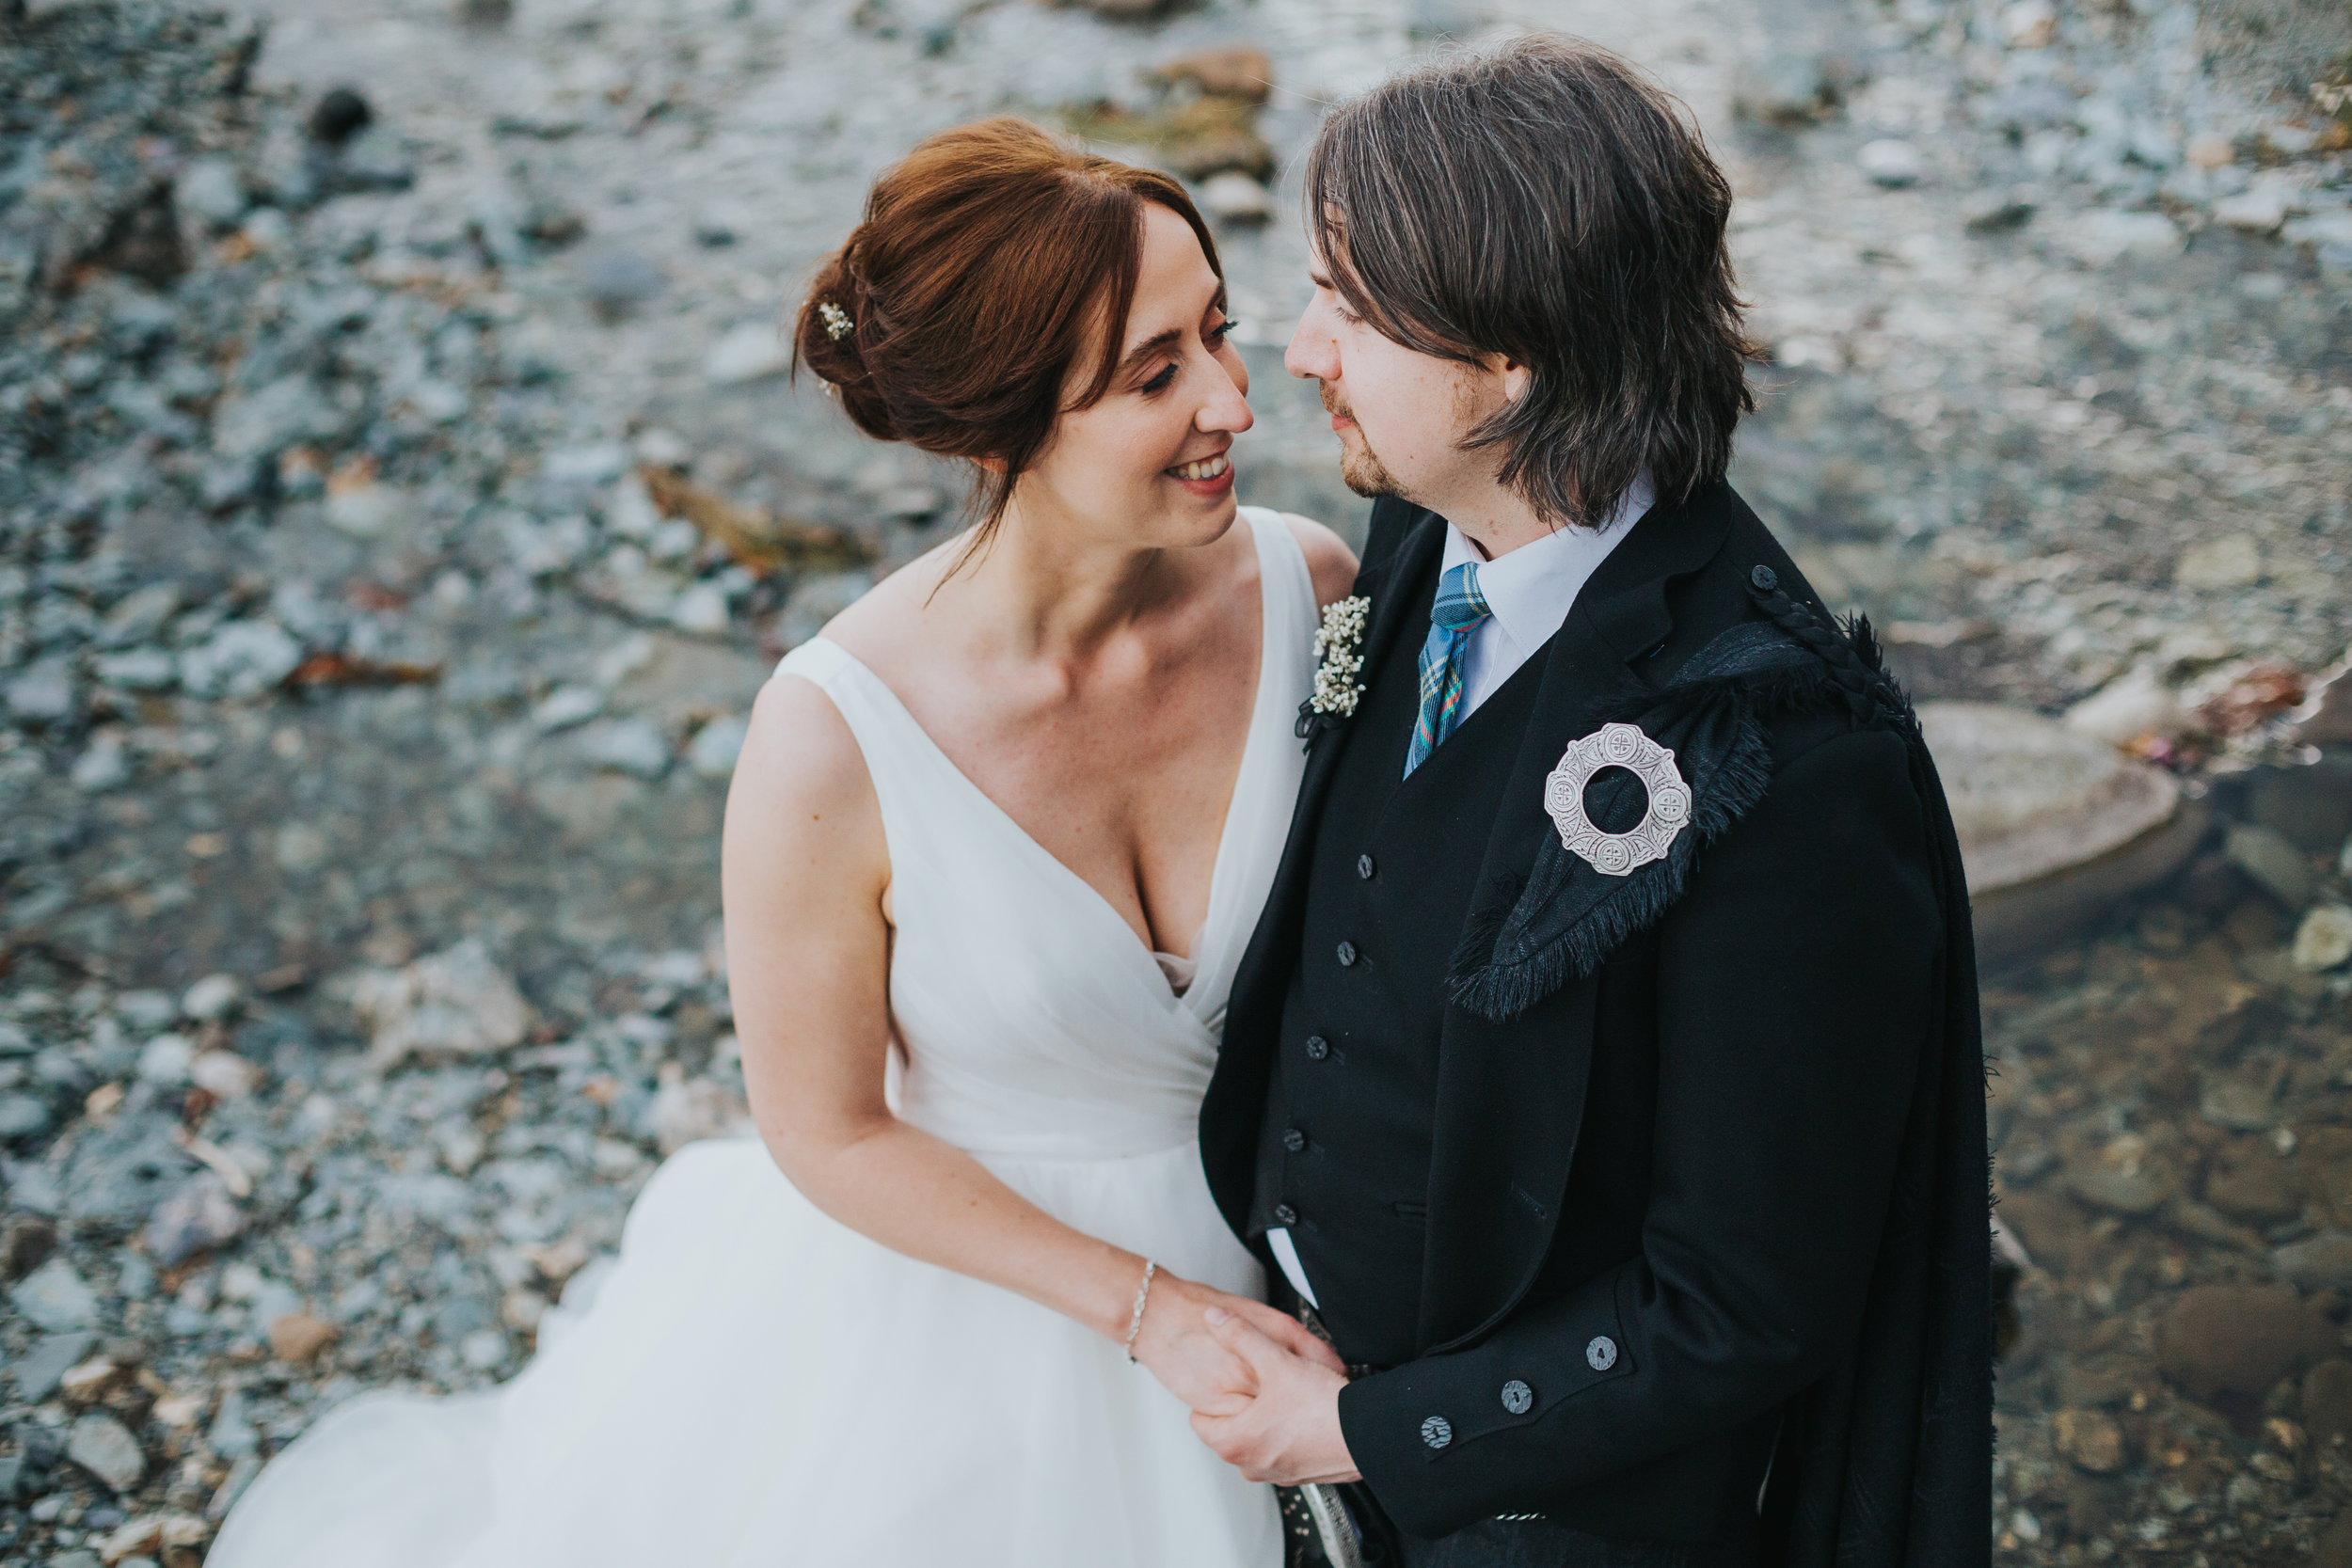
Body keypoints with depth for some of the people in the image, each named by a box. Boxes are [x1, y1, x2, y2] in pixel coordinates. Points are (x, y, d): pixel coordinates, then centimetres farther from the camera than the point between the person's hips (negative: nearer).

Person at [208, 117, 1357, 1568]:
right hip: (966, 1276, -3)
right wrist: (1147, 1308, -17)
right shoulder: (837, 747, -29)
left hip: (1272, 1264, 3)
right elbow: (829, 1133, -15)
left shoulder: (1310, 588, -21)